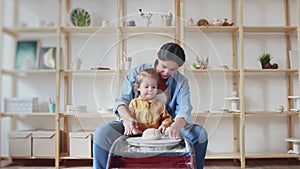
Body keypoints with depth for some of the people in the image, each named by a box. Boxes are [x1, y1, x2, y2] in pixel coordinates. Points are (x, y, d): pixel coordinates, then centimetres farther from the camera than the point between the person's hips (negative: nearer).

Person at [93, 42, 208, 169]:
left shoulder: (181, 82, 0)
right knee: (101, 132, -27)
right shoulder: (137, 72, -2)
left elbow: (184, 110, -14)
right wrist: (128, 118, -28)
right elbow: (122, 100, -4)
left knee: (200, 133, -21)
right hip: (135, 126, 0)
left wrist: (176, 126, -38)